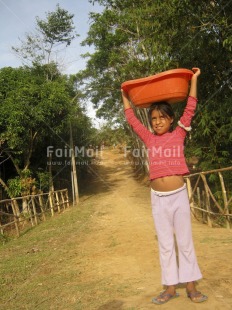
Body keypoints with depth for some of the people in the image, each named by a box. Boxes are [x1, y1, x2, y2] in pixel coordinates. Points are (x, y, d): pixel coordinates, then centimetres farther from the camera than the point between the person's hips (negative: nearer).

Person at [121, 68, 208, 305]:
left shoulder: (178, 134, 2)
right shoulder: (149, 138, 6)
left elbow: (190, 109, -1)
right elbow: (131, 119, 13)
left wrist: (193, 80, 1)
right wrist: (125, 96, 19)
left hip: (179, 195, -2)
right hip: (158, 198, 2)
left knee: (185, 242, 8)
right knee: (165, 244, 9)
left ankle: (191, 286, 21)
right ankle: (170, 287, 20)